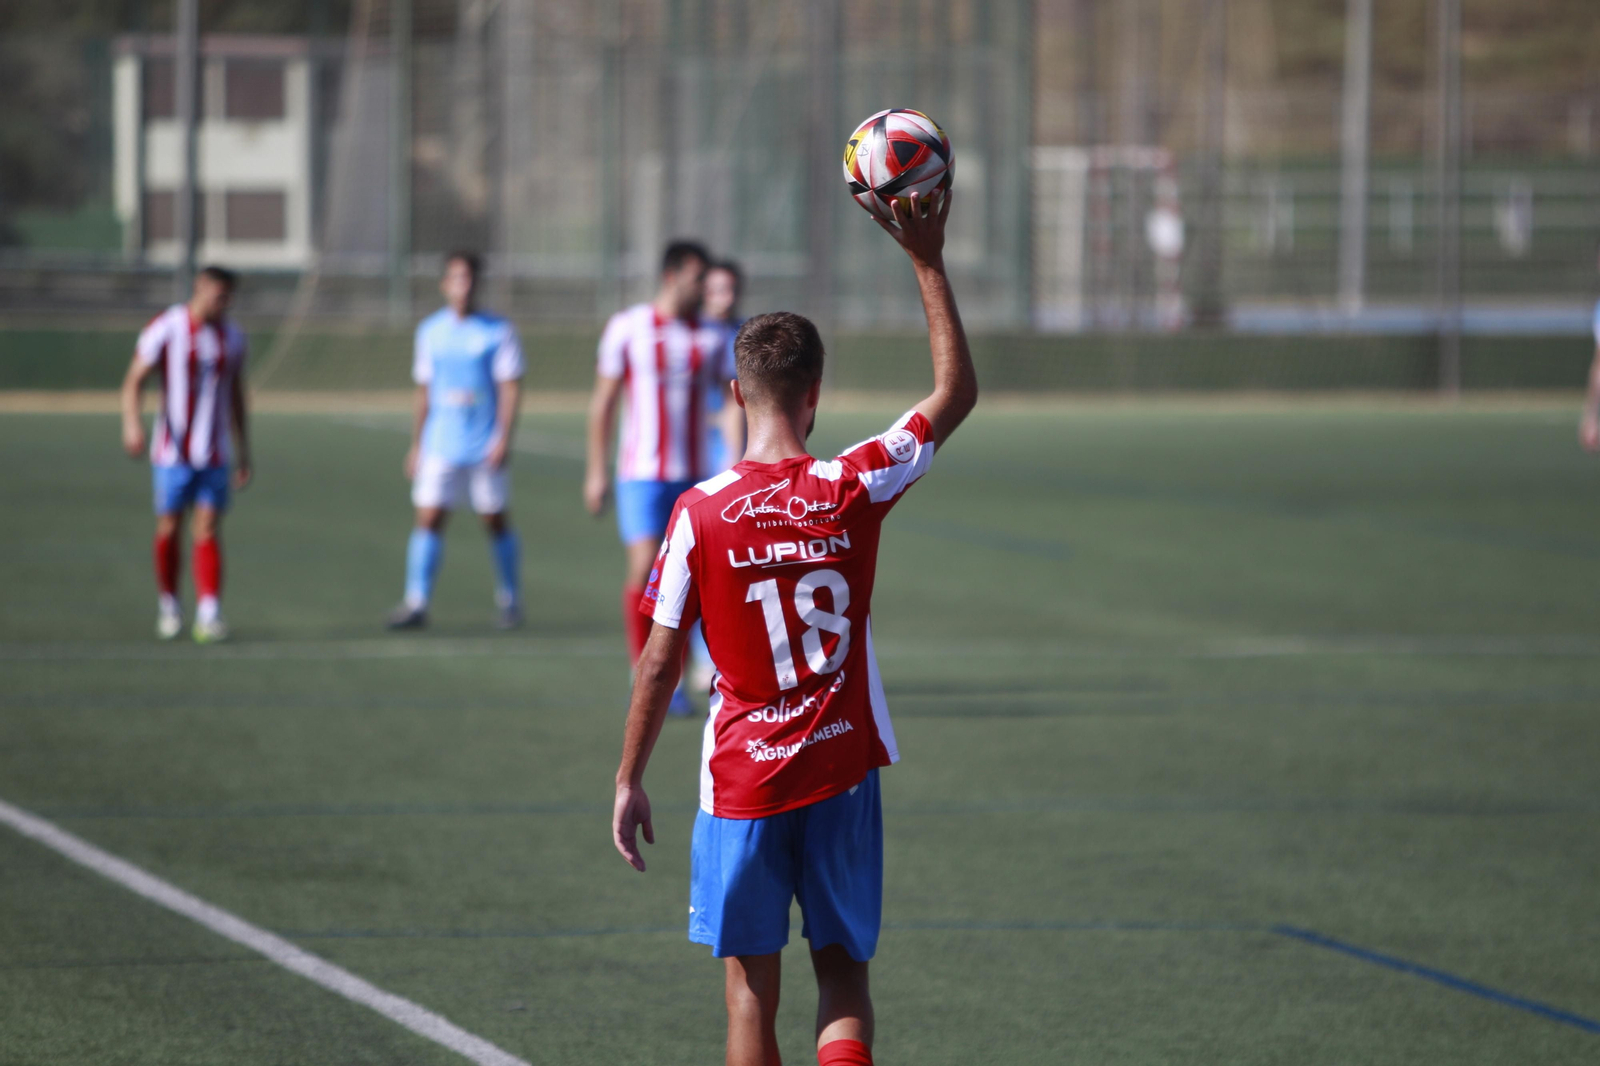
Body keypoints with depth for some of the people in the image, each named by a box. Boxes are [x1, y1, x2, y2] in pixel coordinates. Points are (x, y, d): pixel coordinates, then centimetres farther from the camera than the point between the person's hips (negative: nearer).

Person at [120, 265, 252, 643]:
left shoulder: (232, 336, 7)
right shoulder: (164, 329, -6)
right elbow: (134, 381, -10)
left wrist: (244, 454, 16)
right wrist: (132, 424, -28)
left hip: (215, 455, 2)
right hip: (172, 452, -2)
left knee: (208, 530, -7)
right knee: (169, 528, 4)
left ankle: (209, 615, -13)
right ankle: (168, 606, 23)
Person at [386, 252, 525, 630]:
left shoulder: (498, 330, -2)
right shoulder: (430, 331, 9)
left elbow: (510, 389, -5)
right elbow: (423, 392, 15)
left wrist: (503, 440, -14)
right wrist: (416, 445, 14)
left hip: (487, 449, -2)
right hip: (440, 448, 2)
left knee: (496, 522, 4)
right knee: (429, 518, -7)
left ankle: (508, 599, 21)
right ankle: (416, 603, -8)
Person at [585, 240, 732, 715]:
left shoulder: (711, 338, 6)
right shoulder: (627, 328, -1)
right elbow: (603, 402, 3)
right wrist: (596, 471, 0)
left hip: (693, 477, 3)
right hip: (641, 474, -3)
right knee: (644, 570, -13)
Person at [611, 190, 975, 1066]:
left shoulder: (700, 513, -11)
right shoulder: (855, 489, -7)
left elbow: (660, 663, -6)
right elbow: (956, 393, 7)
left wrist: (630, 780, 5)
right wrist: (928, 263, 8)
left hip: (742, 785, -1)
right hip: (843, 769, 1)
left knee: (751, 987, 8)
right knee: (843, 973, 10)